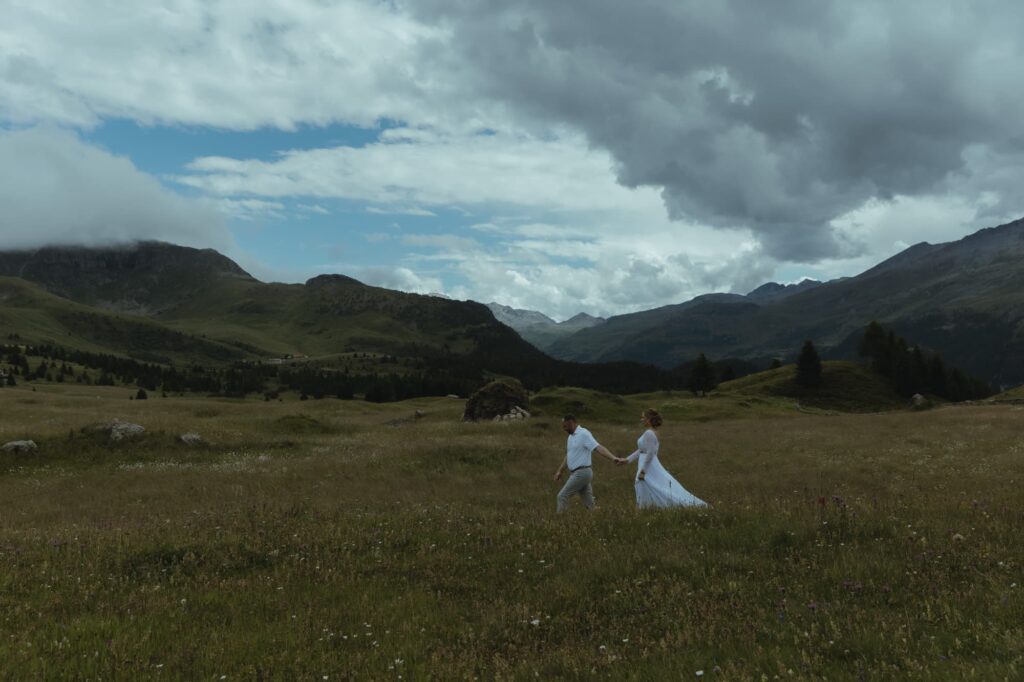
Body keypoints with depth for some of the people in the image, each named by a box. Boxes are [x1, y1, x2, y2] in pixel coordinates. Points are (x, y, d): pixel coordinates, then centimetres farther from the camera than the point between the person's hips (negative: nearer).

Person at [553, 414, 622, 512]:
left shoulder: (583, 434, -14)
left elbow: (598, 447, -25)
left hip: (582, 473, -9)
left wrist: (613, 458, -38)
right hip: (576, 473, 9)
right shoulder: (571, 437, 15)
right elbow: (568, 456, 23)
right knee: (589, 503, 9)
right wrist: (559, 471, 16)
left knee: (562, 496, -6)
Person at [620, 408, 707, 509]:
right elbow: (641, 450, 21)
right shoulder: (650, 432, 13)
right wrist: (627, 459, 21)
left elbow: (650, 453, -22)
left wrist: (642, 471, -20)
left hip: (649, 467, -10)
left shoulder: (649, 433, -17)